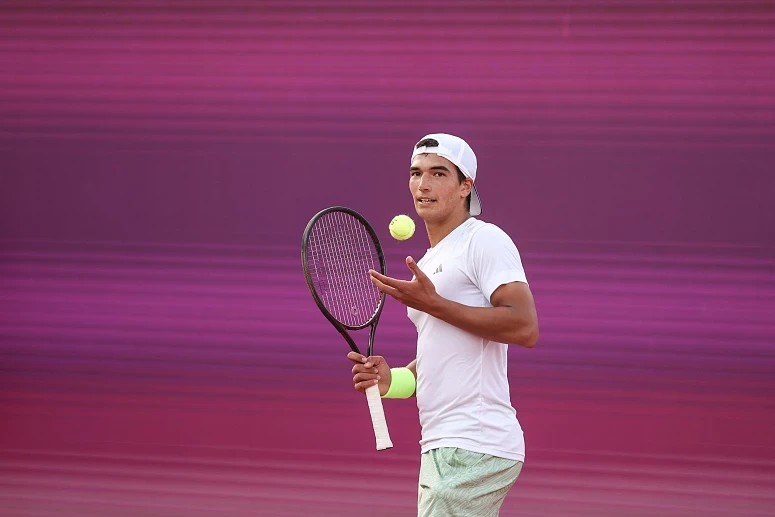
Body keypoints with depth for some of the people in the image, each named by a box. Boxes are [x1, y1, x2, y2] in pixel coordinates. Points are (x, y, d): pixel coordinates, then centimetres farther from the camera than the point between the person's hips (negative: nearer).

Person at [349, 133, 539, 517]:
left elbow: (525, 328, -17)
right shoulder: (427, 265, 24)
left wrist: (431, 303, -17)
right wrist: (391, 379, 8)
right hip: (443, 448, 9)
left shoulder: (484, 239, -5)